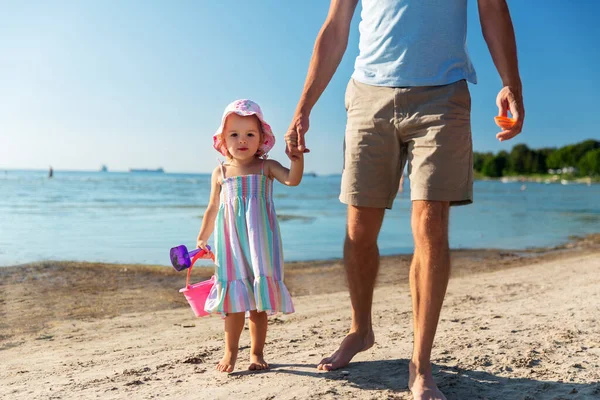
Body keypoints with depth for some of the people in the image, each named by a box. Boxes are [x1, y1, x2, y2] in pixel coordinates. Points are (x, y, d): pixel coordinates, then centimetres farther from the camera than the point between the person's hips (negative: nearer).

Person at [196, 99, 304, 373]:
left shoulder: (267, 167, 3)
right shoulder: (220, 173, 8)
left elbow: (292, 179, -15)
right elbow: (213, 209, 16)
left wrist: (297, 154, -29)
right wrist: (202, 239, 19)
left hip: (259, 243, -1)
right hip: (231, 243, 1)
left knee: (259, 301, 4)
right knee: (234, 300, 3)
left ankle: (257, 352, 17)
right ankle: (230, 352, 18)